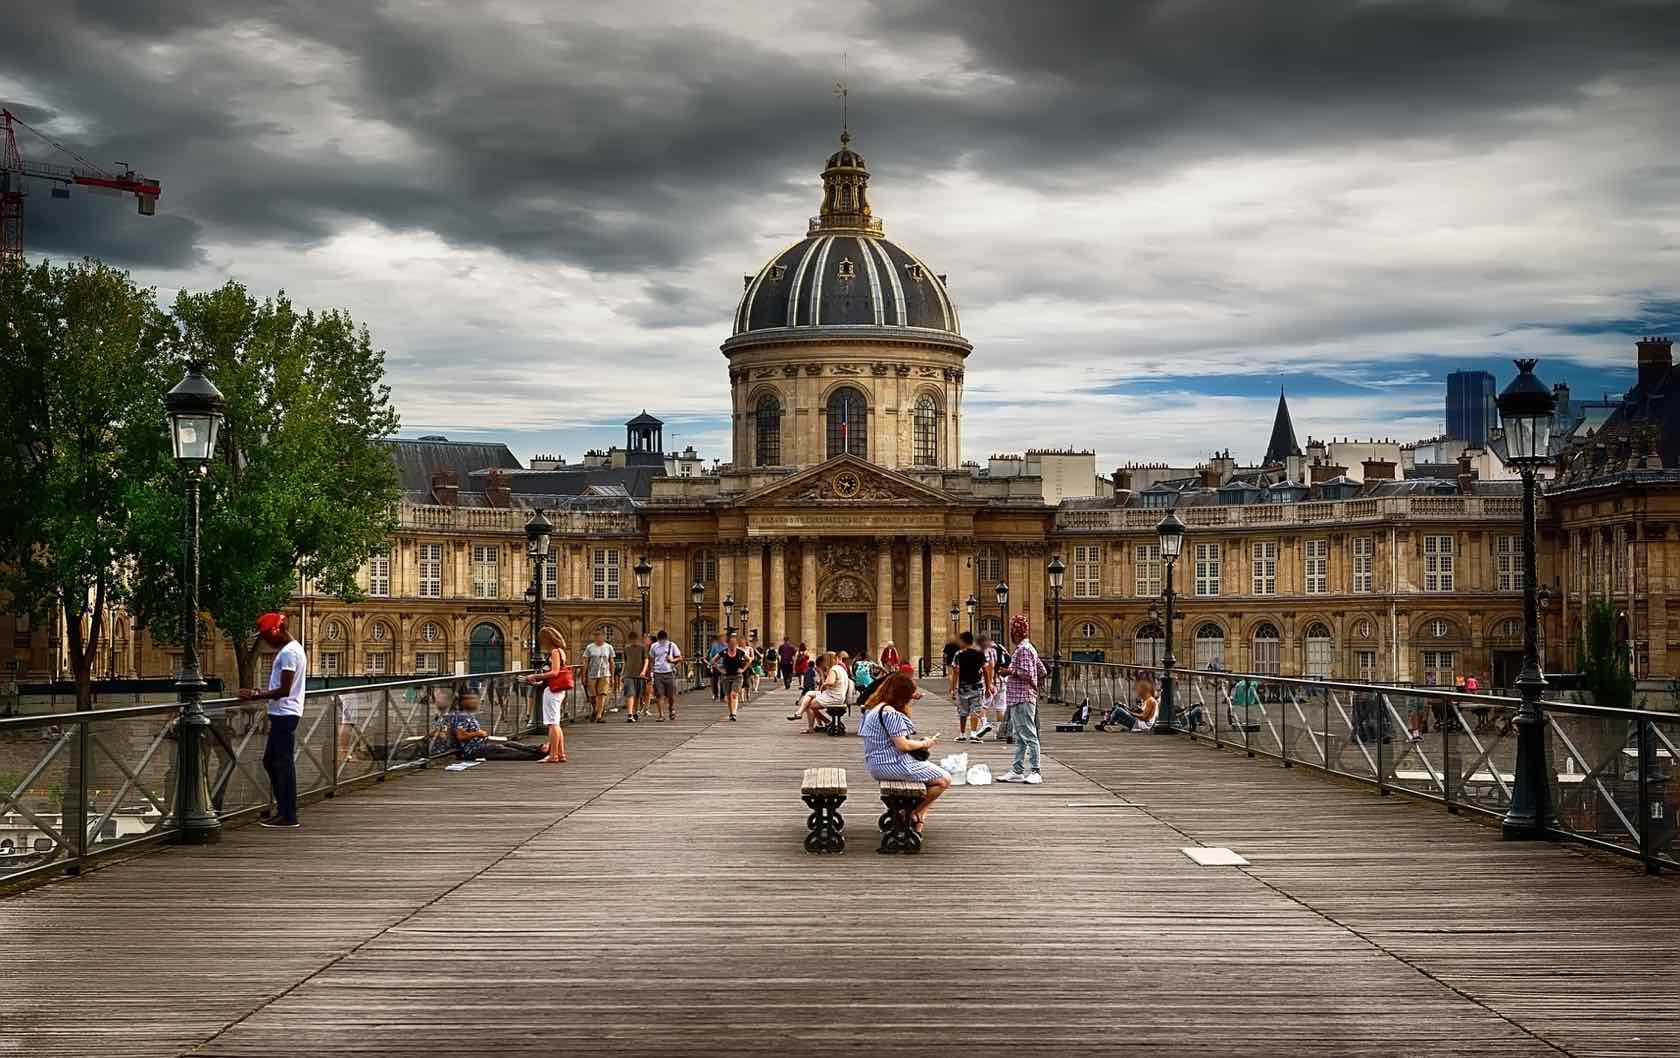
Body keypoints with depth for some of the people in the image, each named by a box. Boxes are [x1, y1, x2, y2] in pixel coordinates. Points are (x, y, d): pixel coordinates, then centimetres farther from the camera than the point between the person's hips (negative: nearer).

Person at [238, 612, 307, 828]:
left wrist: (255, 696, -15)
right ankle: (283, 810, 18)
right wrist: (258, 694, 13)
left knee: (284, 764, -7)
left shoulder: (289, 652, -15)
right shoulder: (292, 649, 17)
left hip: (285, 714, -11)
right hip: (281, 714, 11)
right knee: (270, 761, 14)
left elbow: (284, 690, -20)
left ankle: (288, 816, -4)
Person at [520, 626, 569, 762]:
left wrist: (536, 676, -14)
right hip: (558, 691, 10)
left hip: (552, 690, -10)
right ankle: (561, 754, 17)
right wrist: (539, 680, 17)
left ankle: (553, 755, -6)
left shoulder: (554, 652, -13)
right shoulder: (560, 651, 16)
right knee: (555, 724, 15)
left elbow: (554, 672, -20)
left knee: (552, 723, -7)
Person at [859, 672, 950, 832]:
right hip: (894, 765, -11)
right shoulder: (890, 713, -21)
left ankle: (919, 818, 19)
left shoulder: (874, 708, 10)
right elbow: (902, 745, -24)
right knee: (944, 780, -3)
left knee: (933, 773, 25)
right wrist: (924, 744, -7)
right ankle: (915, 814, 9)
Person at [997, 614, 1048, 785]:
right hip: (1018, 700, 11)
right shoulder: (1027, 648, 18)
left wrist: (1011, 671, -9)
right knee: (1019, 738, 13)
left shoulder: (1023, 649, -13)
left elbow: (1027, 673, -22)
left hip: (1022, 699, -11)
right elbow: (1043, 672, 21)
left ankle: (1034, 772, -9)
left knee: (1029, 736, -9)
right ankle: (1017, 771, 18)